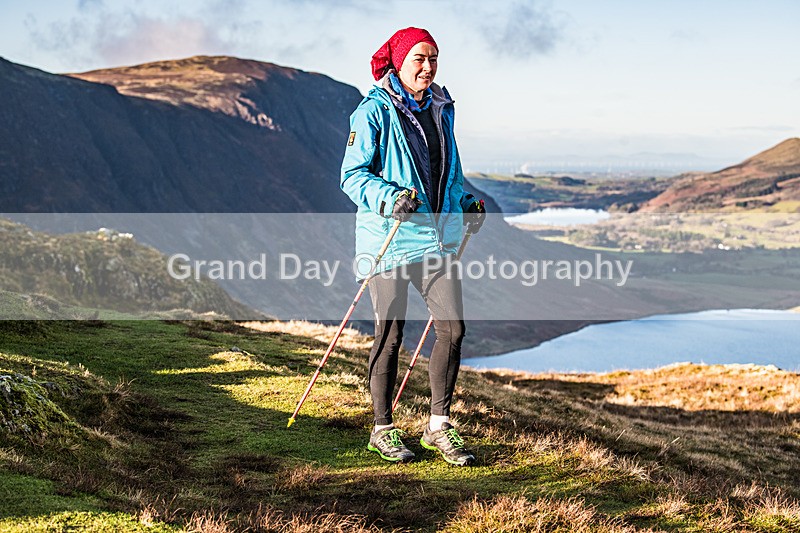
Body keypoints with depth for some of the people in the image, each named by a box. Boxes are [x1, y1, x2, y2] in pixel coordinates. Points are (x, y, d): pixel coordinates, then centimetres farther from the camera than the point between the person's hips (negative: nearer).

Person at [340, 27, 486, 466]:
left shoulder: (440, 109, 13)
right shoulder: (373, 113, -7)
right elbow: (353, 175, -10)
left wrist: (465, 203, 15)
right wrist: (390, 198, -24)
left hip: (436, 237, 6)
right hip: (389, 238, -5)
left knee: (452, 327, -3)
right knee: (390, 334, 2)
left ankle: (439, 425, 11)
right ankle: (382, 430, 17)